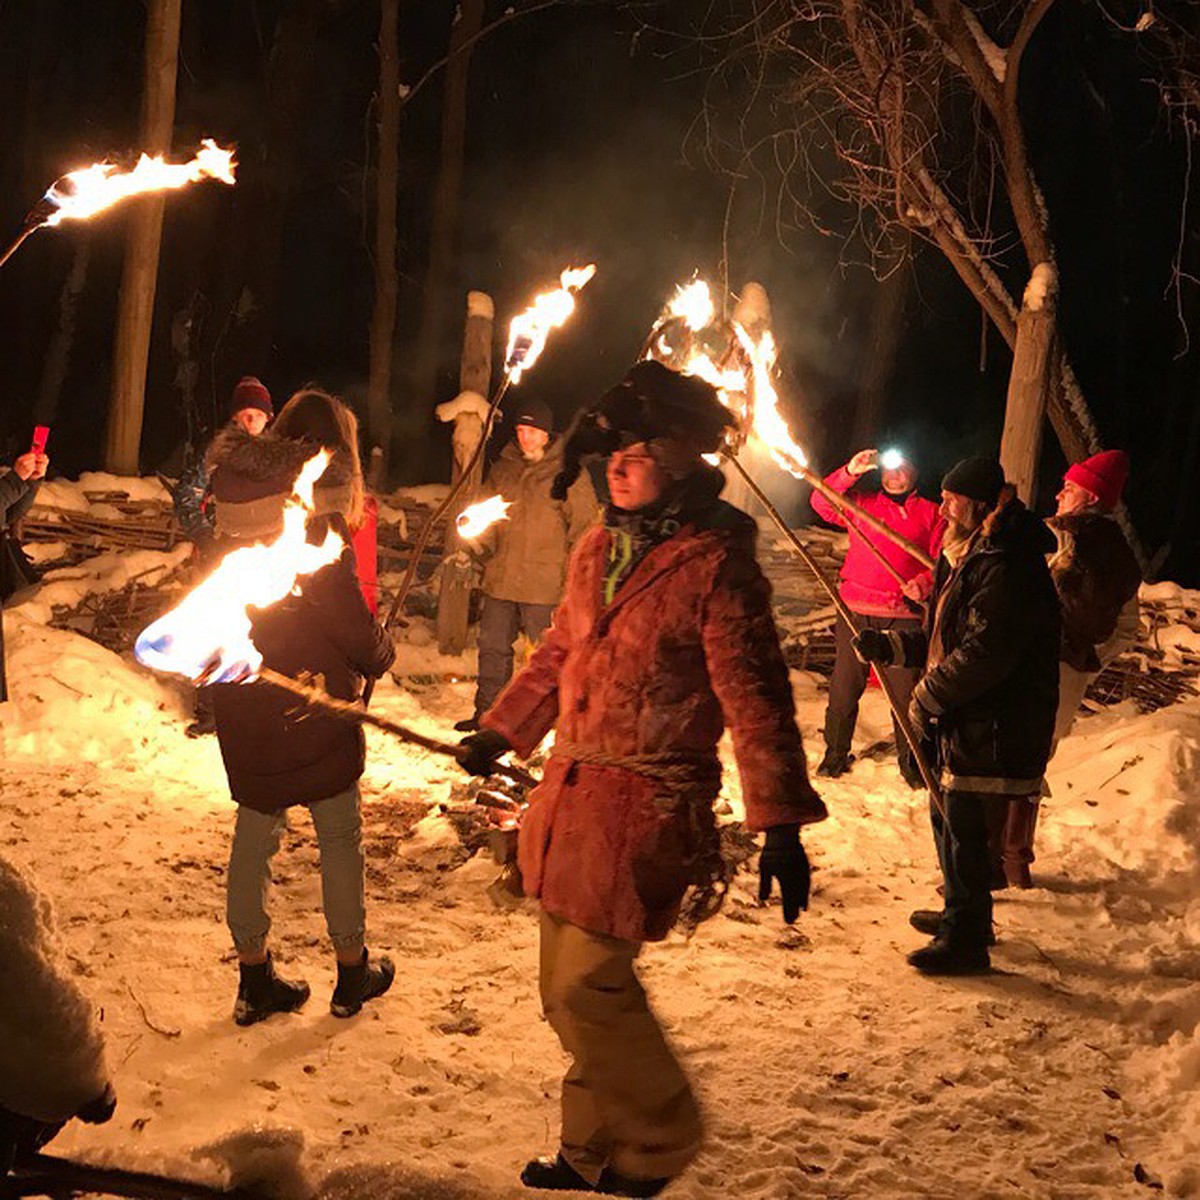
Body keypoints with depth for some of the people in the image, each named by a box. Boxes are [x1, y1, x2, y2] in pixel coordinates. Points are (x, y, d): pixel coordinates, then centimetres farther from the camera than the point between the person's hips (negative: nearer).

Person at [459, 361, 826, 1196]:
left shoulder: (714, 563, -14)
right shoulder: (600, 548, 9)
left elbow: (754, 698, -17)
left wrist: (781, 824, -21)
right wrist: (501, 732, 27)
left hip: (647, 807, -8)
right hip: (571, 792, 8)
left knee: (588, 986, -6)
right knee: (570, 988, 16)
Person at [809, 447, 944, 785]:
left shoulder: (931, 513, 11)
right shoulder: (861, 504, 14)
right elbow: (822, 503, 2)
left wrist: (924, 583, -13)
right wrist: (849, 474, -11)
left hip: (903, 617, -1)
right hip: (856, 611, 1)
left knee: (906, 690, -1)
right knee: (844, 687, 5)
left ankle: (910, 760, 12)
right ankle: (835, 753, 18)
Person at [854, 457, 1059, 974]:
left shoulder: (1005, 565, -20)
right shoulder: (971, 557, 15)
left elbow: (985, 651, -26)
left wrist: (928, 697, -18)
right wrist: (889, 645, 8)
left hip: (993, 727, -11)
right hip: (963, 721, 11)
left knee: (963, 825, -5)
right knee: (947, 814, 20)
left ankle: (965, 940, 5)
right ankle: (963, 913, 37)